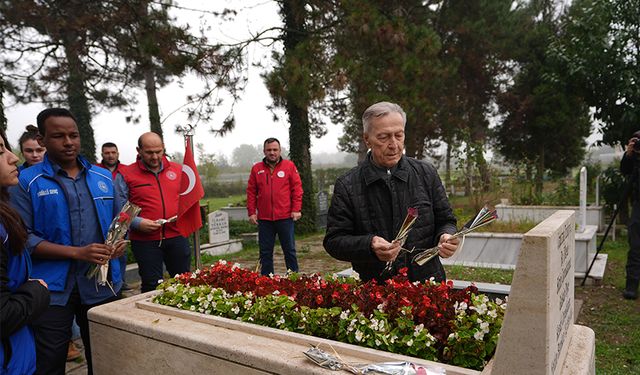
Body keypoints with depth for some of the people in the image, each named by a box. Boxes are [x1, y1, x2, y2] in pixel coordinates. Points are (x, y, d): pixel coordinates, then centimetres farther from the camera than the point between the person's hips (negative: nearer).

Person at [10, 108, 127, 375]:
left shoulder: (104, 177, 9)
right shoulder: (27, 181, -4)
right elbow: (23, 237, -10)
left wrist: (120, 241, -6)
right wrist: (77, 253, -19)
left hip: (103, 285, 3)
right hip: (52, 291, -3)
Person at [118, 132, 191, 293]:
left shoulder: (178, 169, 8)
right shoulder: (126, 174, -2)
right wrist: (137, 223, -19)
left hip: (177, 236, 3)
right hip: (145, 241, -3)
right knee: (151, 287, 8)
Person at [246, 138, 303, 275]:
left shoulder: (289, 166, 3)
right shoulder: (256, 169, 8)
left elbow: (297, 188, 0)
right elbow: (251, 192, 7)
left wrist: (296, 209, -7)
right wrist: (251, 212, 1)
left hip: (285, 217, -2)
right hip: (264, 218, 2)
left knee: (289, 250, 7)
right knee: (265, 252, 8)